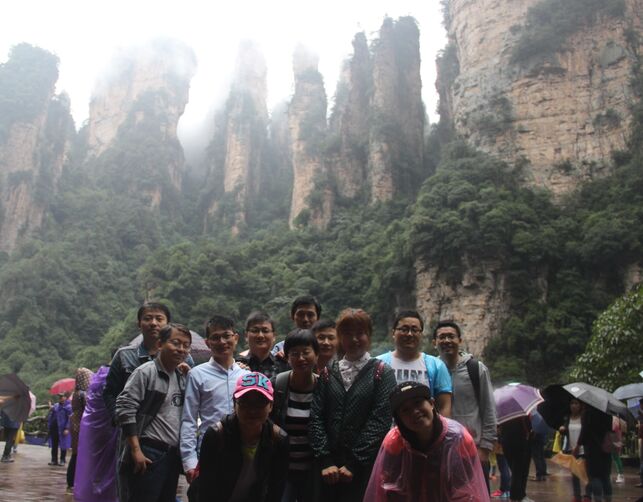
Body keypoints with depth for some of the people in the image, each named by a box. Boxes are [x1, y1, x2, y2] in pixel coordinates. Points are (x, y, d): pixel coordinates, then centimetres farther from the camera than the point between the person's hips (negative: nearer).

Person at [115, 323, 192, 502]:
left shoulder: (183, 378, 13)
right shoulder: (146, 372, -8)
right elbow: (125, 409, -14)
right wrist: (136, 450, -17)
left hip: (173, 455, 7)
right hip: (147, 455, -7)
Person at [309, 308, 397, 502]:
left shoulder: (382, 372, 1)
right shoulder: (327, 373, 9)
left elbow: (379, 421, -7)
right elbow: (316, 417, 2)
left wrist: (353, 464, -12)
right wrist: (326, 461, -9)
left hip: (366, 468, -2)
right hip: (330, 470, 2)